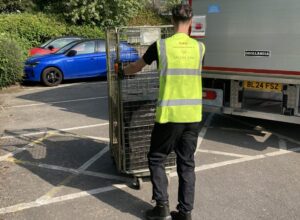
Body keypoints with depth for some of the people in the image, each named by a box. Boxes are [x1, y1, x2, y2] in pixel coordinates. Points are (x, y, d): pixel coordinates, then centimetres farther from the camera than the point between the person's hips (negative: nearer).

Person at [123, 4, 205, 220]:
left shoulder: (160, 46, -4)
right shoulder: (199, 47, 4)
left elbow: (136, 67, 13)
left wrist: (123, 70, 35)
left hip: (169, 114, -3)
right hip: (193, 115, 3)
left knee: (156, 159, 14)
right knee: (187, 163, 12)